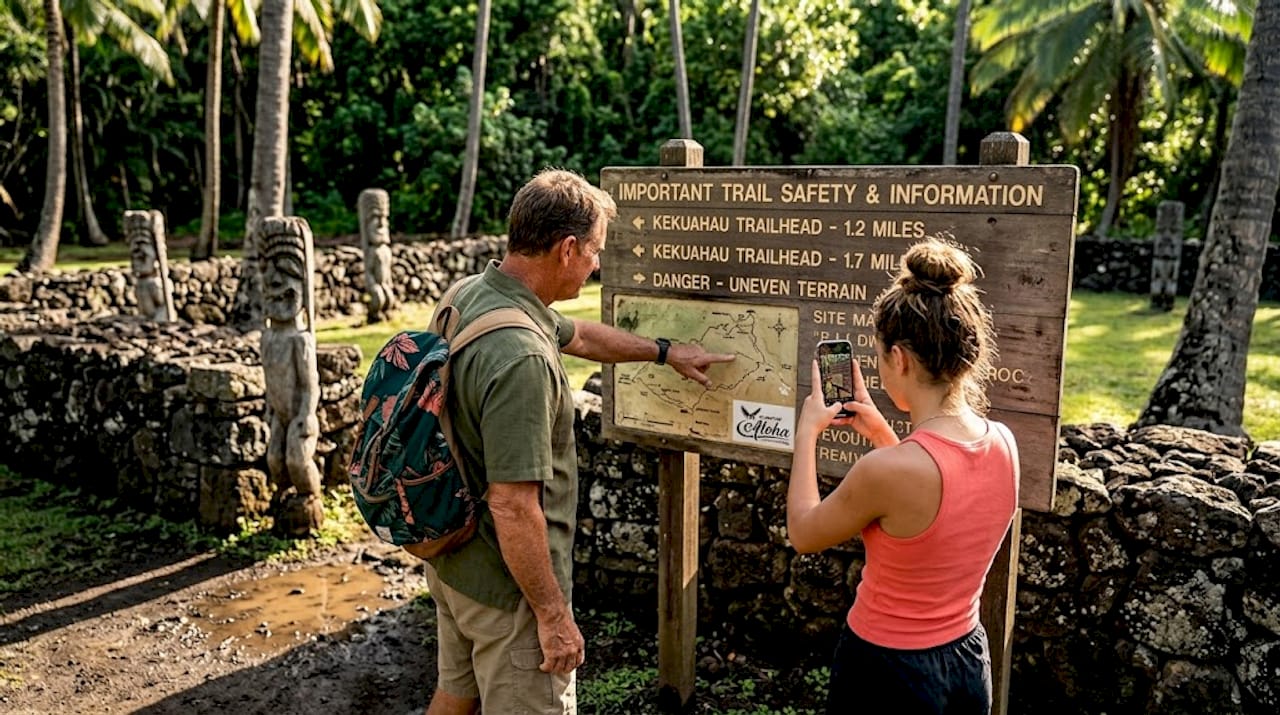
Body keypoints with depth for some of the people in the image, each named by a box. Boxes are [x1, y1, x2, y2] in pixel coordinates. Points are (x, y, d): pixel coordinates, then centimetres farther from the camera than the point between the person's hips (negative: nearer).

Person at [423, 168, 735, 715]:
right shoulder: (520, 359, -33)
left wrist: (665, 352, 23)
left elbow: (578, 335, 15)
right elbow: (513, 509, -30)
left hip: (450, 560, 9)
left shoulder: (471, 294, -1)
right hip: (507, 586, -9)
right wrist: (554, 614, -19)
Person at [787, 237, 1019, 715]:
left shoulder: (886, 469, -30)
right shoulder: (1004, 444, -9)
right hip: (968, 660, 6)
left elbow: (803, 535, -11)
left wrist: (807, 432, -2)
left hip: (886, 672, -6)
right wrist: (880, 434, 10)